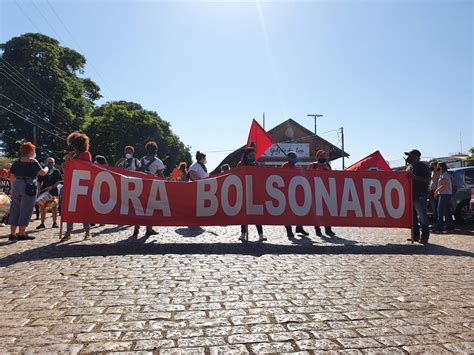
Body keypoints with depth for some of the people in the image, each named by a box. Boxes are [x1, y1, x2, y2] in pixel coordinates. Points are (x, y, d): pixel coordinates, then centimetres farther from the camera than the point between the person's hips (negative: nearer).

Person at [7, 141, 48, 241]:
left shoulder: (16, 162, 11)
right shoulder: (33, 161, -6)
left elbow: (12, 176, 11)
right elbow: (42, 173, -4)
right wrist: (46, 168, 15)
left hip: (16, 186, 6)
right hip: (28, 187, -6)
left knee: (15, 210, 12)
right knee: (25, 211, 0)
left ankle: (12, 234, 14)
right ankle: (21, 234, 1)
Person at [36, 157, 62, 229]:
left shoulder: (56, 171, 4)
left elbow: (59, 181, -3)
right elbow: (39, 182, 12)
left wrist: (52, 187, -16)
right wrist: (39, 190, 0)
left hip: (53, 191, -3)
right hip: (43, 191, 3)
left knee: (54, 207, 2)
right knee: (42, 207, 4)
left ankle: (55, 223, 10)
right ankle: (42, 223, 13)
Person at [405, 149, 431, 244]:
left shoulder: (423, 166, -6)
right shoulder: (409, 166, 18)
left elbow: (428, 179, -15)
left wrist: (415, 177, -24)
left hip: (419, 196, -8)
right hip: (410, 195, 8)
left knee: (422, 217, -5)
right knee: (413, 216, 12)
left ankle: (425, 237, 1)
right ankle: (415, 235, 21)